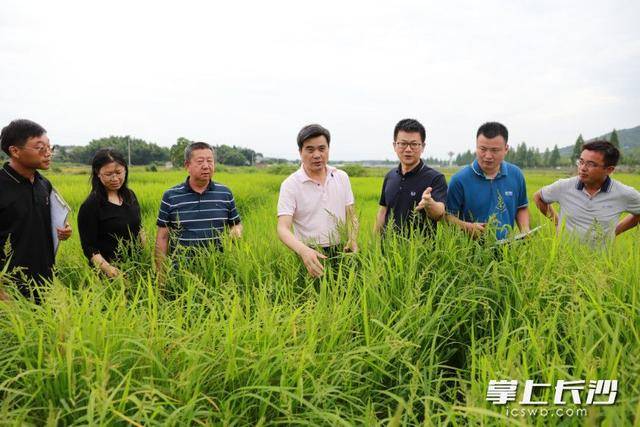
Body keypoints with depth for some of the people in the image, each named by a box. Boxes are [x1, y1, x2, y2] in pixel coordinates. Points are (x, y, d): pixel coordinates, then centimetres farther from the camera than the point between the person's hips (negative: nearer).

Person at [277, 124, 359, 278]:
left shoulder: (342, 177, 6)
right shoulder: (290, 184, -6)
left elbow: (351, 216, 11)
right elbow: (283, 228, -13)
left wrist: (353, 240, -10)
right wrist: (303, 251, -32)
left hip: (341, 252, 3)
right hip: (310, 255, -3)